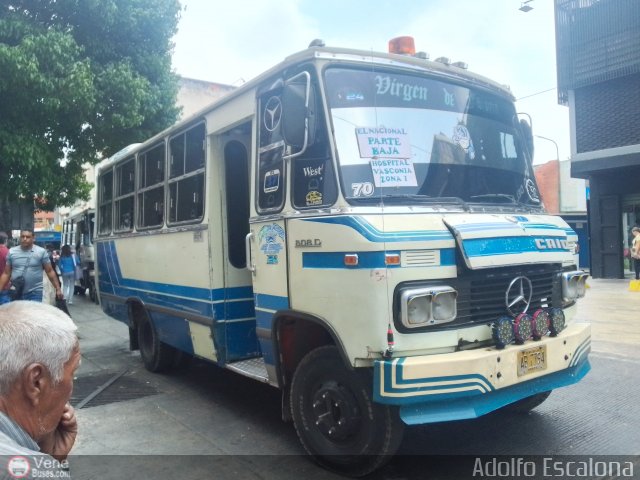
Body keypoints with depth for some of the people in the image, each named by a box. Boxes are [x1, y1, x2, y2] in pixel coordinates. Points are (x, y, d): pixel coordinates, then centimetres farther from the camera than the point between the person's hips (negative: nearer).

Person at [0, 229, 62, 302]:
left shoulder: (41, 252, -3)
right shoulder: (12, 252, 4)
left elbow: (50, 271, 0)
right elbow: (6, 273, 9)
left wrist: (58, 289, -4)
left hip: (35, 293, -3)